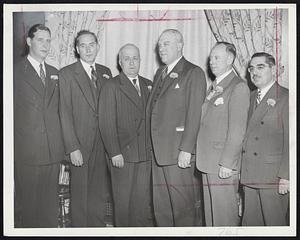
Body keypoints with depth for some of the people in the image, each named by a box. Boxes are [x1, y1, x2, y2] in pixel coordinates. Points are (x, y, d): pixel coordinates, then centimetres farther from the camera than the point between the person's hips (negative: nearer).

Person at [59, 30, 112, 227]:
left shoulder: (106, 73, 11)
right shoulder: (67, 74, -3)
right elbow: (65, 113, -7)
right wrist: (72, 147, -13)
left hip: (102, 144, 4)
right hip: (81, 145, -4)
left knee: (100, 194, 11)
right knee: (80, 195, 5)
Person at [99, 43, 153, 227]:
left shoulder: (148, 85, 14)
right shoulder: (111, 87, -2)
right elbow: (107, 123, -8)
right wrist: (114, 153, -13)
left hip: (145, 154, 5)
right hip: (122, 155, -4)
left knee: (143, 200, 10)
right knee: (123, 201, 5)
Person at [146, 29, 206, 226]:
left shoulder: (194, 73, -5)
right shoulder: (160, 73, 19)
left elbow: (194, 114, -12)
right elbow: (153, 111, 16)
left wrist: (186, 149, -18)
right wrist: (151, 147, 10)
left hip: (179, 153, -7)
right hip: (158, 152, 8)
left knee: (184, 207, 1)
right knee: (161, 208, 13)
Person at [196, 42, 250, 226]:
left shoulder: (239, 87, -9)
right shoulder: (213, 87, 18)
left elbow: (237, 129, -15)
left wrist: (227, 163, -18)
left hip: (224, 164, -8)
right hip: (208, 162, 8)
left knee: (225, 215, 0)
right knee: (211, 213, 15)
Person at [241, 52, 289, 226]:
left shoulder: (285, 97, -7)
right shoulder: (252, 97, 15)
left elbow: (290, 141, -11)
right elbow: (249, 134, 12)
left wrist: (285, 176, -15)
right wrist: (243, 169, 6)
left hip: (273, 176, -6)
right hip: (250, 176, 6)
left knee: (275, 224, 4)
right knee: (250, 223, 13)